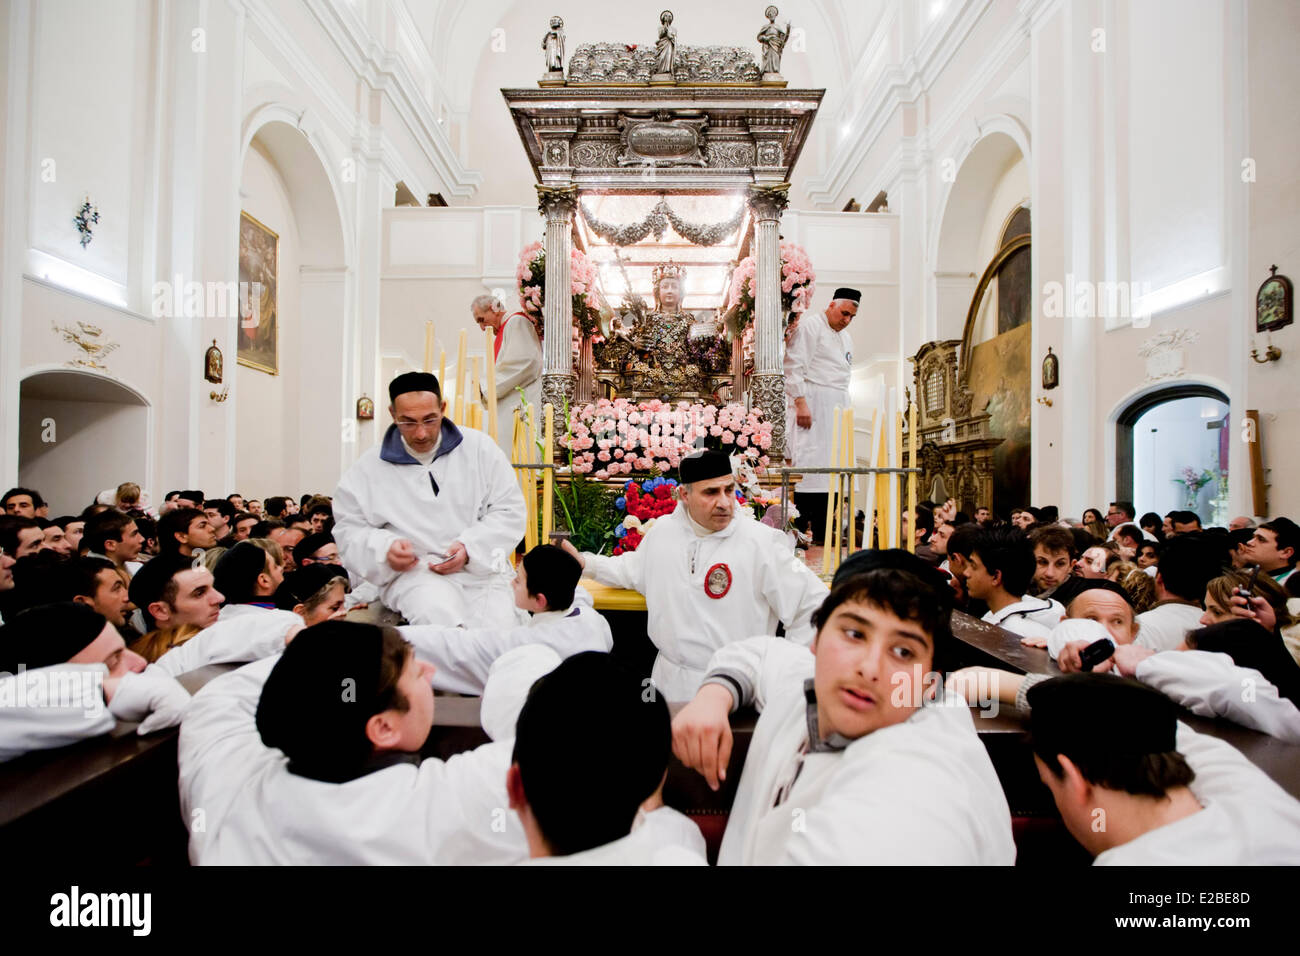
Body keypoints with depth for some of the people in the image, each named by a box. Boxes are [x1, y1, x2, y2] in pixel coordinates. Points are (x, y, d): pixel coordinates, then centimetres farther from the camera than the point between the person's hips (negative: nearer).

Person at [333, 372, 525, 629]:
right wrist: (384, 548, -11)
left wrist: (469, 547, -10)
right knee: (438, 615, -35)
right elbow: (348, 530, 11)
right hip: (411, 573, -1)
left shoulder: (478, 447, 6)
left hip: (481, 569, 2)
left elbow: (510, 510, 5)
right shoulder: (368, 470, 8)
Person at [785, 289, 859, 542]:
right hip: (813, 403, -8)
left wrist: (845, 410, 17)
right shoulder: (810, 326, -1)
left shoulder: (846, 338, 26)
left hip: (838, 407, 8)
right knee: (810, 463, -12)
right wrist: (800, 402, -19)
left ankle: (824, 534, 7)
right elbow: (794, 366, -11)